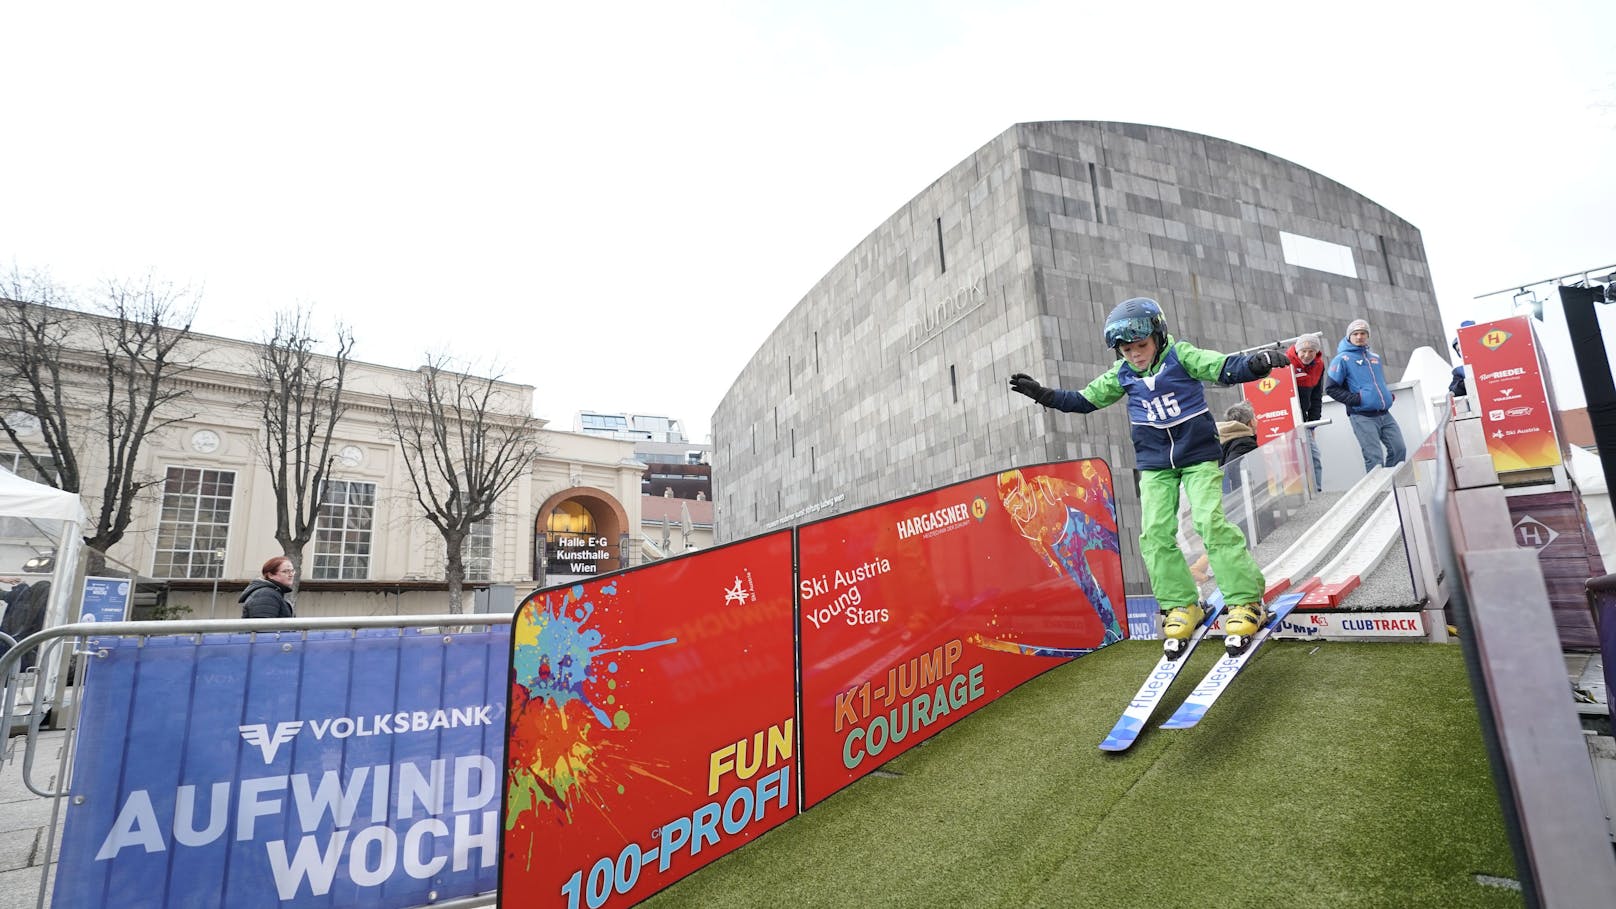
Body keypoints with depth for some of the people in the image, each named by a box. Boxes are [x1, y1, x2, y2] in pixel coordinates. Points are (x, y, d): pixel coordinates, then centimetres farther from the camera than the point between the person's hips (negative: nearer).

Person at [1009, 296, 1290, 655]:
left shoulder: (1181, 356, -9)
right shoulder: (1122, 376, 3)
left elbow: (1225, 368, -19)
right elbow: (1084, 400, 10)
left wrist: (1258, 363, -39)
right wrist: (1043, 394, 3)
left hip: (1199, 454, -4)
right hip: (1155, 463, 4)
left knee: (1211, 522, -15)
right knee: (1155, 533, -4)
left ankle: (1246, 601, -3)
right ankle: (1182, 606, 8)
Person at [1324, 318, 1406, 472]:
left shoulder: (1375, 357, 18)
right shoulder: (1343, 359, -3)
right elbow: (1330, 388, -8)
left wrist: (1389, 395, 13)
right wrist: (1356, 399, -15)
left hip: (1384, 414, 7)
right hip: (1362, 417, -7)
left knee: (1399, 450, 5)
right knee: (1374, 459, -8)